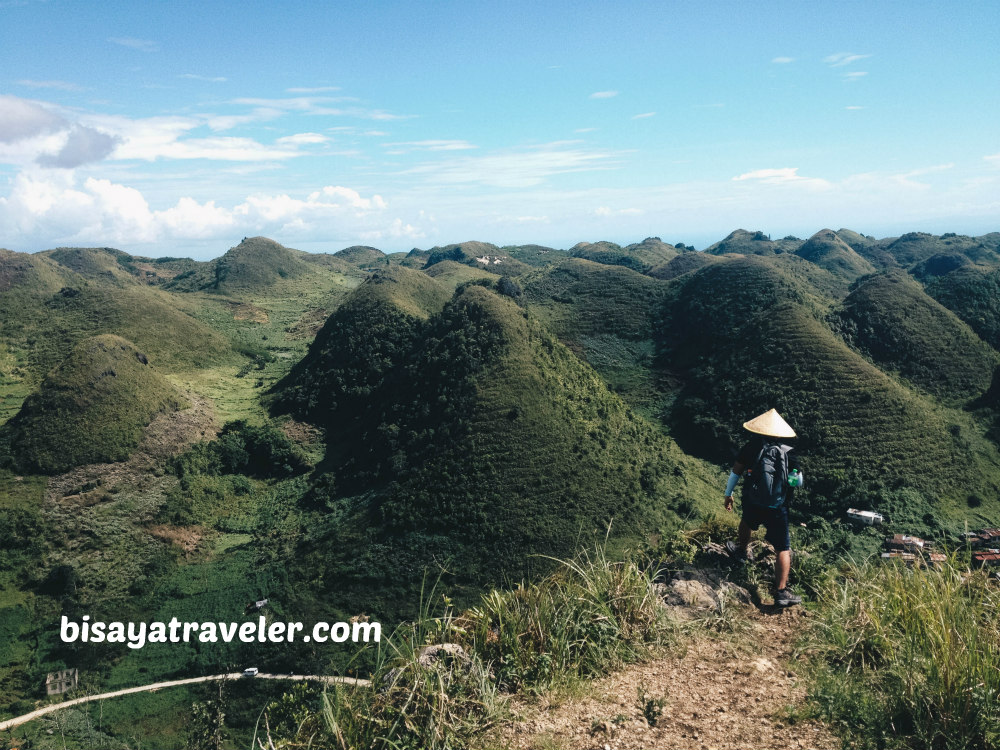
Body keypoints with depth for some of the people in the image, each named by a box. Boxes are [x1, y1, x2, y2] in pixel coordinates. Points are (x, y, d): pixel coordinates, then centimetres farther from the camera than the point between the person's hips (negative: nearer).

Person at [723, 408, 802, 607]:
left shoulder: (751, 448, -4)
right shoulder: (788, 453, -7)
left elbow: (735, 472, 2)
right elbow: (798, 481, -1)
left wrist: (728, 494, 14)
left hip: (751, 502, 3)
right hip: (777, 509, -2)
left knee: (747, 522, 35)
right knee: (783, 548, 3)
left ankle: (742, 549, 62)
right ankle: (781, 592, -3)